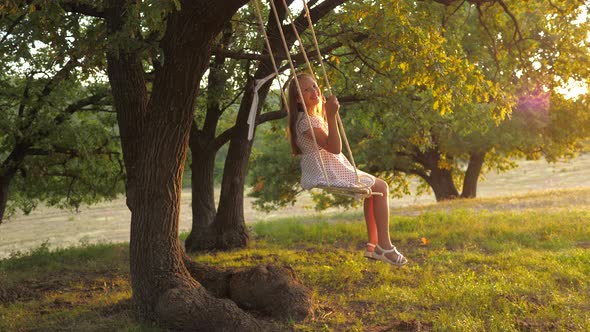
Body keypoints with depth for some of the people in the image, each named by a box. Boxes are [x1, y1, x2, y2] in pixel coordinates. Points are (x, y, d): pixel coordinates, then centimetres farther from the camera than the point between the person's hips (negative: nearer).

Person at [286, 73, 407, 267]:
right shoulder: (306, 121, -19)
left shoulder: (315, 117, 14)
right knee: (381, 187, -4)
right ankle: (384, 245, -4)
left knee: (373, 188, 21)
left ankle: (373, 245, 17)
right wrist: (331, 116, -32)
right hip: (326, 173, -11)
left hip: (327, 171, 11)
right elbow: (334, 148, -25)